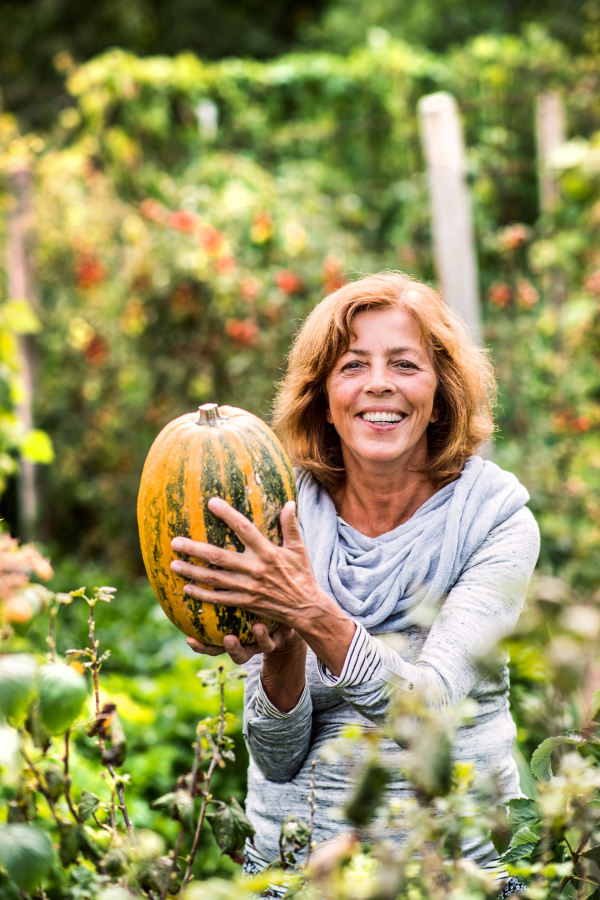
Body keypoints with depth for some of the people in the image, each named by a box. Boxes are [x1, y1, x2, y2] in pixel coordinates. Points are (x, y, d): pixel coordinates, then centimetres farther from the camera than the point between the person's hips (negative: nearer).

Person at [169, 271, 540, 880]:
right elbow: (278, 760, -4)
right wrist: (282, 651, -22)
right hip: (298, 850, 1)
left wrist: (312, 613, -31)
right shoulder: (283, 517, -4)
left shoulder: (497, 519, -8)